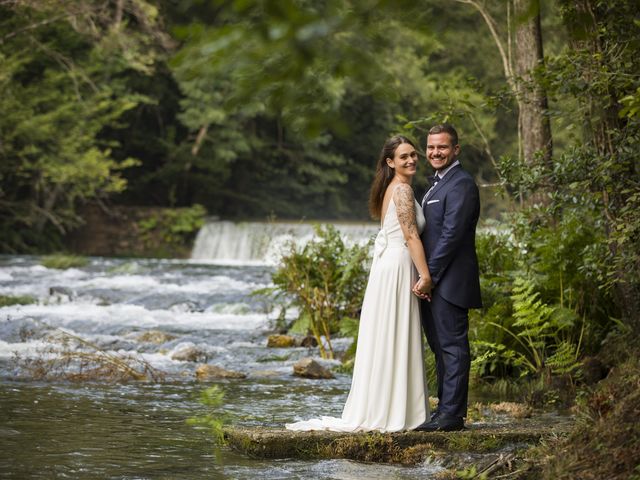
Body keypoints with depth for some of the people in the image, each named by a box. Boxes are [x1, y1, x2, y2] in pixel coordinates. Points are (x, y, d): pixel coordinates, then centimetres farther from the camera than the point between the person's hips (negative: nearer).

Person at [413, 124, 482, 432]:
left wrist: (429, 276, -18)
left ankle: (451, 415, -6)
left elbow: (452, 234, -18)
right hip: (432, 282, 10)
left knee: (452, 346, -7)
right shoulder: (439, 185, 21)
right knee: (441, 348, 12)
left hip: (449, 280, -10)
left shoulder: (461, 184, -12)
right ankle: (446, 409, 18)